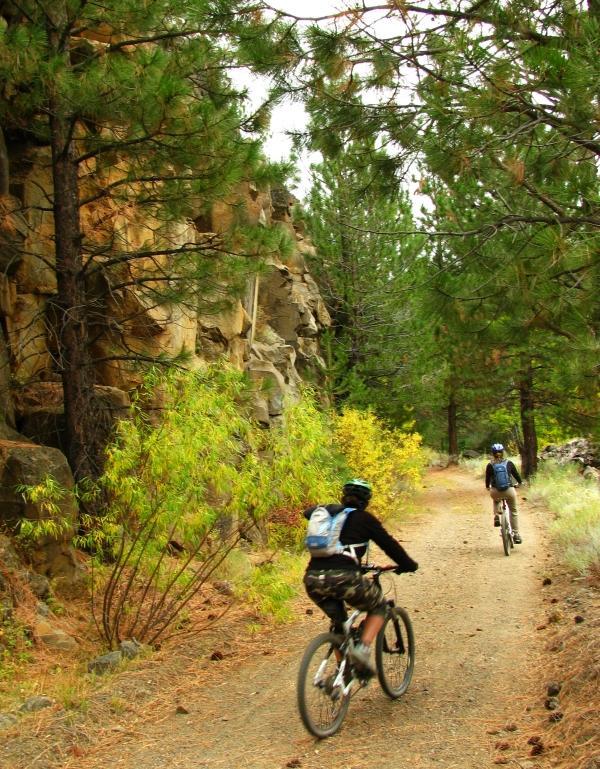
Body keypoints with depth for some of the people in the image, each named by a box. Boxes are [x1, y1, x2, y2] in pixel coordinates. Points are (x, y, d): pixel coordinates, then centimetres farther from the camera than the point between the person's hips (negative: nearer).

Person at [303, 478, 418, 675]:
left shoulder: (328, 513, 23)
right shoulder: (364, 518, 10)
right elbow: (389, 544, 13)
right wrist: (409, 565, 29)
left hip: (312, 579, 5)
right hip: (343, 577, -5)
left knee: (339, 622, 28)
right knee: (378, 607, 20)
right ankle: (363, 649, 1)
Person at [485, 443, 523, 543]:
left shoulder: (490, 465, 1)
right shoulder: (509, 463, 2)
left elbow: (488, 478, 12)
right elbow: (516, 474, 14)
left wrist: (487, 487, 33)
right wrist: (520, 482, 35)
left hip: (495, 492, 0)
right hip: (509, 491, 0)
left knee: (496, 500, 37)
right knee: (514, 512, 18)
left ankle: (496, 516, 15)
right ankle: (516, 534, 17)